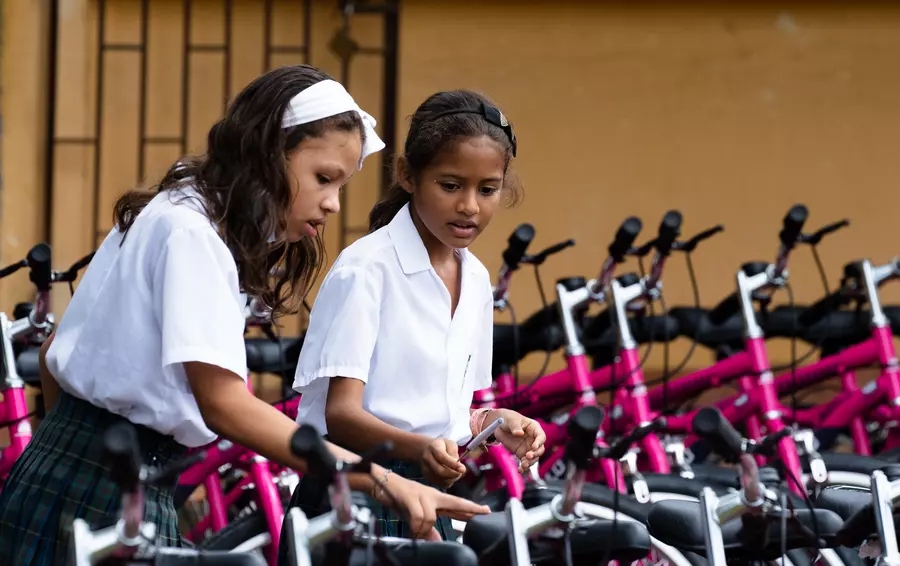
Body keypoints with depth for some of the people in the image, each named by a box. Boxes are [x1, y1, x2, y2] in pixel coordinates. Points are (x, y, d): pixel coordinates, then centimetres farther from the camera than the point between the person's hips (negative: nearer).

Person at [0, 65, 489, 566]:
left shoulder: (180, 217, 14)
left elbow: (55, 358, 16)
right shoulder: (191, 233, -16)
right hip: (97, 498, -10)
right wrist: (384, 481, -28)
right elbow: (224, 403, -25)